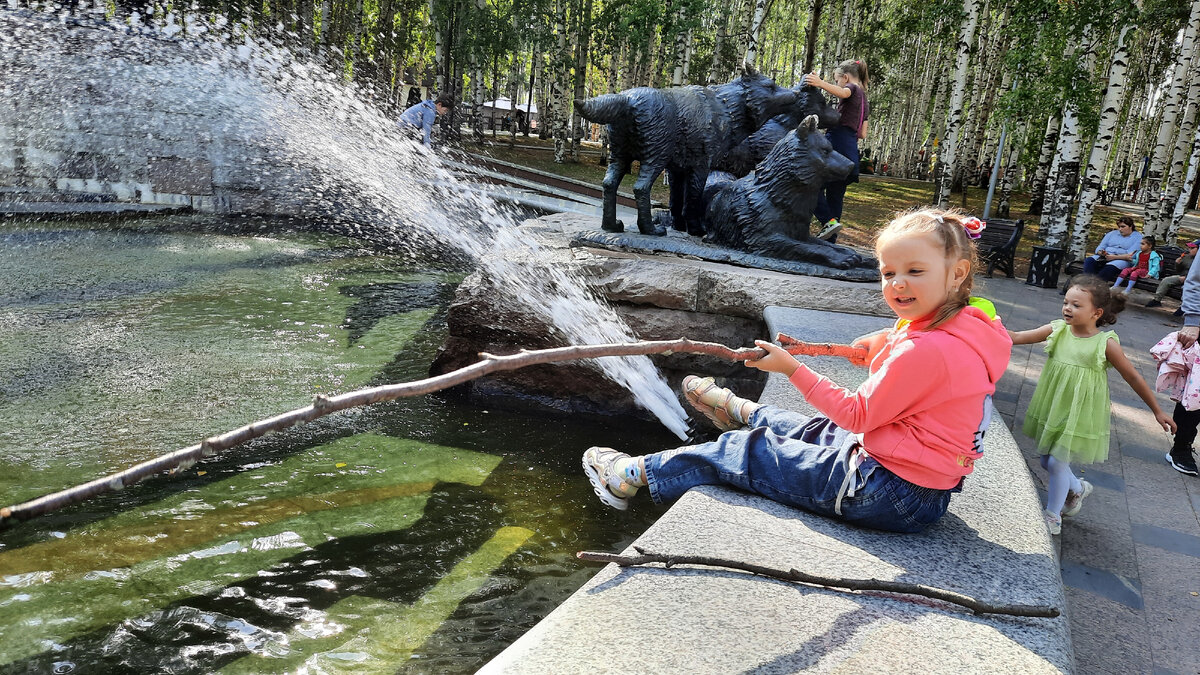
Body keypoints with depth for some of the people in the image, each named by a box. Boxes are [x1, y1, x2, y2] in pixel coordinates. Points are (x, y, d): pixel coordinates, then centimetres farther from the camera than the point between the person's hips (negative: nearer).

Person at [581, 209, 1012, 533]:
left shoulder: (928, 350, -27)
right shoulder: (964, 330, 4)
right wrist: (888, 344, 10)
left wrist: (791, 368, -14)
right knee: (813, 431, 31)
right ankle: (742, 412, 62)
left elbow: (859, 414, -19)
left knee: (747, 451, 0)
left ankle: (635, 474, 14)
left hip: (890, 497, -9)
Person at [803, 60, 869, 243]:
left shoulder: (852, 88, 4)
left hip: (837, 145, -9)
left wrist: (821, 83, -42)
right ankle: (830, 242, 10)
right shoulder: (864, 100, 29)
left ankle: (830, 221, -24)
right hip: (852, 151, 9)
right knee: (835, 197, 9)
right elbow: (863, 134, 25)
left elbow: (842, 92, -24)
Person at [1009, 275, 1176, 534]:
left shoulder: (1106, 344, -15)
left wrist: (1157, 411, 2)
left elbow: (1134, 378, -5)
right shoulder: (1057, 330, -7)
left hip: (1079, 415, -4)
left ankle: (1053, 517, 19)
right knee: (1047, 461, 16)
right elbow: (1018, 337, -13)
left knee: (1057, 463, -3)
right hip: (1052, 409, 5)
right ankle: (1077, 488, 47)